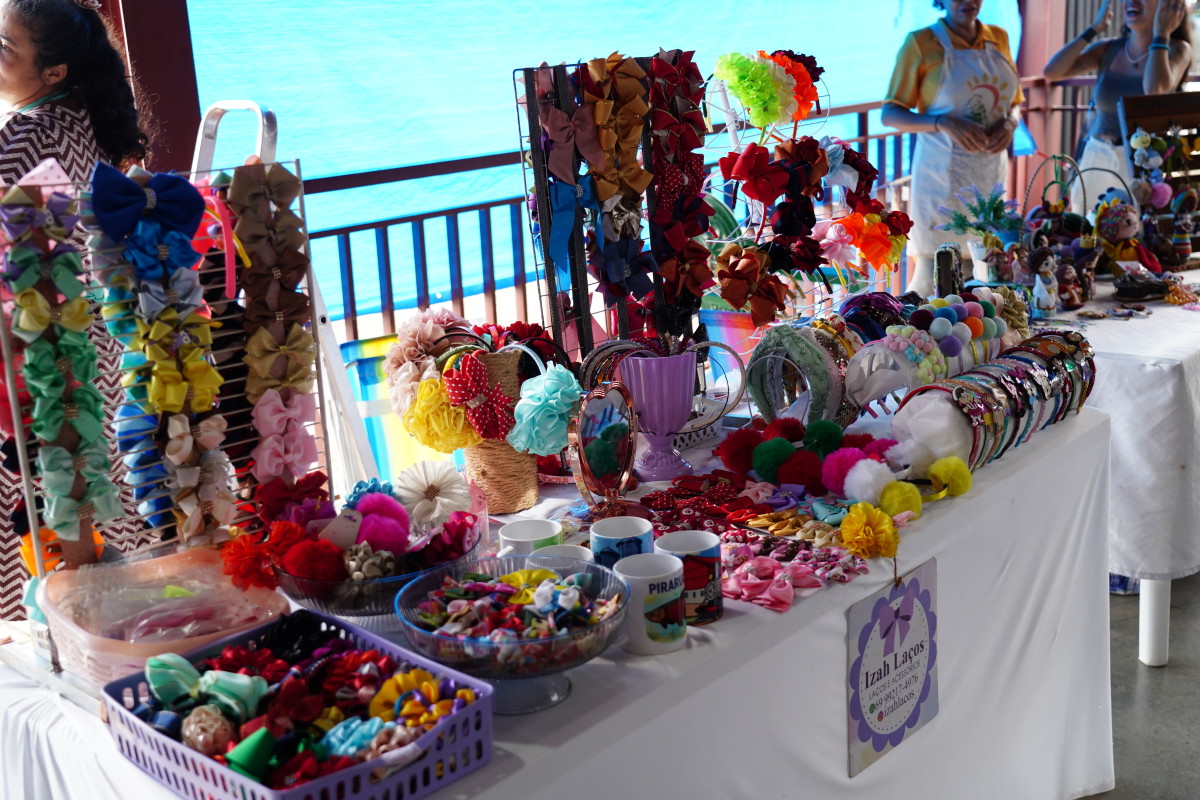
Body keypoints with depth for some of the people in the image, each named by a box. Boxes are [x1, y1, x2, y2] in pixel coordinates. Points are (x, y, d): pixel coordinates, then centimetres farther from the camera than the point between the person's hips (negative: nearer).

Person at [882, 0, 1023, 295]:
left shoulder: (998, 38, 10)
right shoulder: (921, 43, -5)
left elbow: (1013, 103, 19)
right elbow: (890, 114, -6)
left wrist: (1009, 123, -5)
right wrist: (945, 124, -21)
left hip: (992, 173, 5)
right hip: (943, 174, -5)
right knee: (933, 274, -5)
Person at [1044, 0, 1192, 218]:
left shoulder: (1177, 50, -6)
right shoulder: (1108, 49, 2)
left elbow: (1155, 90, -28)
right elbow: (1051, 72, -11)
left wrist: (1160, 34, -17)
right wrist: (1094, 29, -7)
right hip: (1097, 159, 3)